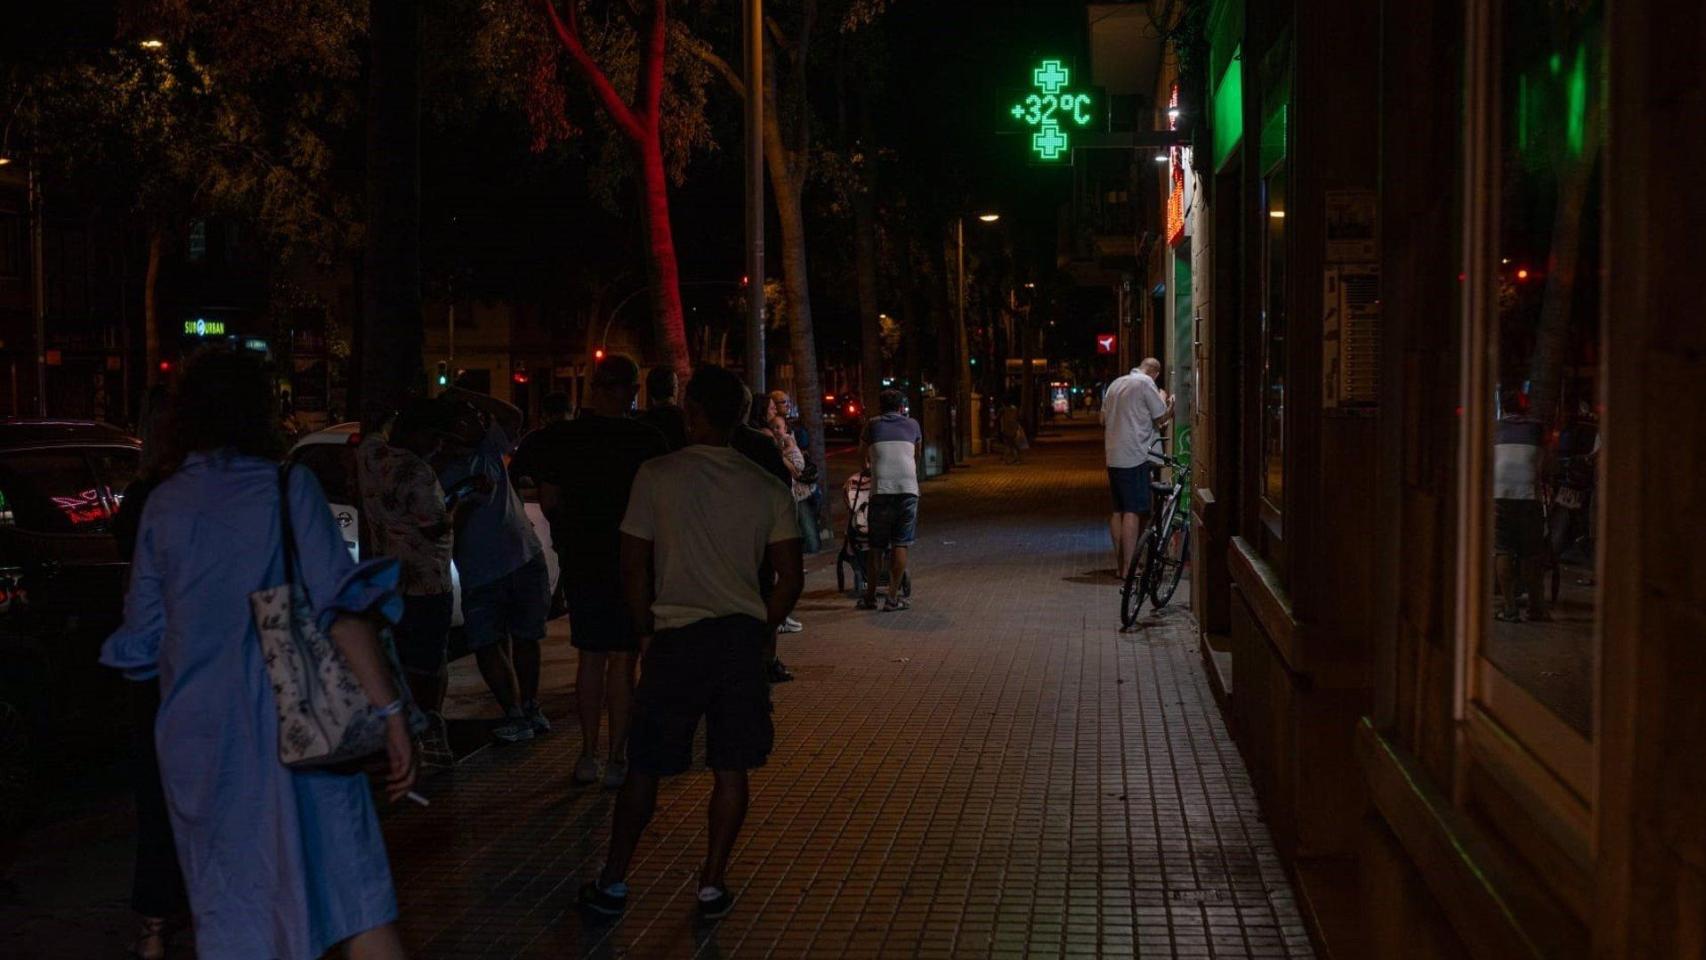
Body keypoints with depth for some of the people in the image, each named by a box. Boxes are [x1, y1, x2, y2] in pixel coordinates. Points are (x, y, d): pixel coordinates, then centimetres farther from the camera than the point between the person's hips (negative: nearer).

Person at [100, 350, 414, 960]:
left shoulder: (162, 504, 6)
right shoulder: (287, 486, -4)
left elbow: (140, 642, 9)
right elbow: (342, 605, -14)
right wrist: (390, 711, -15)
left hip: (198, 736, 4)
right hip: (293, 722, -3)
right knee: (356, 896, -1)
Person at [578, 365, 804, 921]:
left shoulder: (657, 476, -4)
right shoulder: (765, 487, 2)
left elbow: (633, 567, -2)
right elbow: (791, 577, 3)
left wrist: (646, 632, 11)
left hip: (675, 637, -1)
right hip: (743, 635, 2)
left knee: (645, 769, 8)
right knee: (731, 770, 10)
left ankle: (612, 884, 16)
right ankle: (712, 885, 13)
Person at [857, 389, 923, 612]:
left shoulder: (873, 424, 14)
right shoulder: (912, 424, 17)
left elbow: (862, 453, 29)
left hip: (881, 489, 0)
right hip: (908, 488, 0)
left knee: (875, 545, 9)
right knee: (901, 544, 3)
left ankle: (870, 596, 14)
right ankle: (893, 597, 1)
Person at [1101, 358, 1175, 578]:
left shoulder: (1115, 384, 16)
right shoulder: (1146, 383, -8)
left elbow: (1104, 420, 22)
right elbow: (1162, 418, -6)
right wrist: (1169, 407, 14)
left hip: (1113, 457, 8)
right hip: (1135, 456, -8)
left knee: (1118, 511, 12)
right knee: (1133, 512, -7)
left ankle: (1119, 564, 17)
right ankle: (1128, 567, -9)